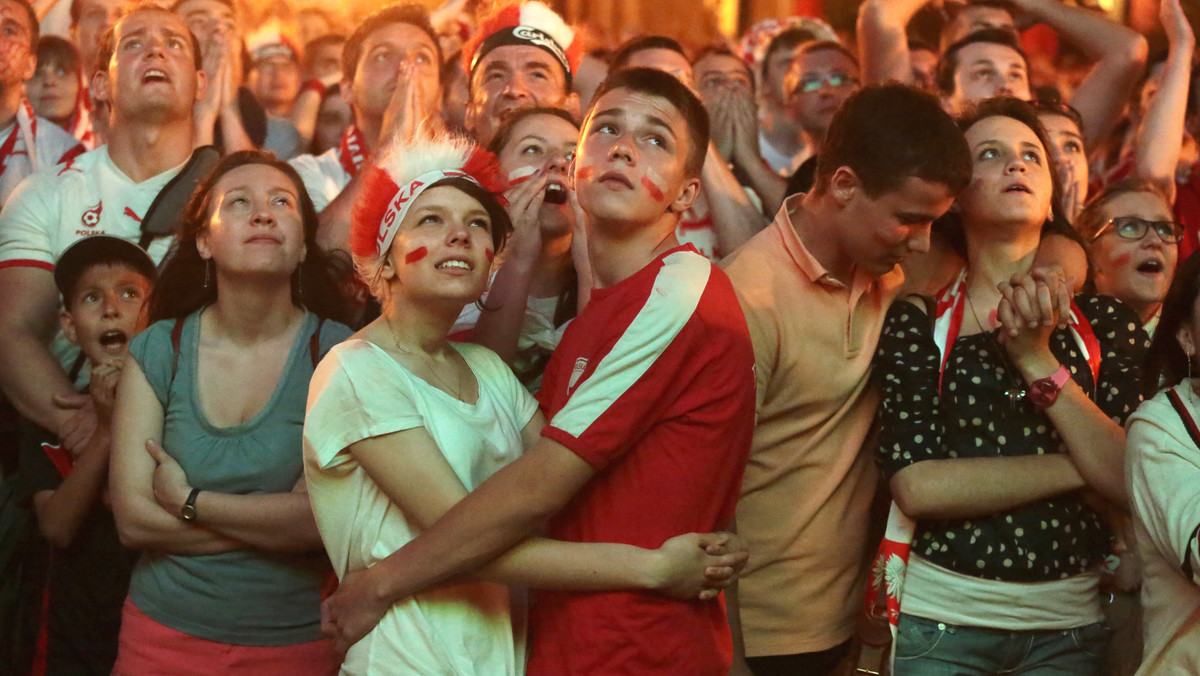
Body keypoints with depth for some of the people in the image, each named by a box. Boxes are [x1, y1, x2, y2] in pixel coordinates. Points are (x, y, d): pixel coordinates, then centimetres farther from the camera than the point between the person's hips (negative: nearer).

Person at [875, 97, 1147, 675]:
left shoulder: (1104, 323, 3)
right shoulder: (917, 323, -2)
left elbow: (1133, 481, -9)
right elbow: (917, 486, -14)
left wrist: (1036, 359, -15)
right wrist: (1079, 466, -11)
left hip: (1069, 628, 2)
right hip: (942, 618, -2)